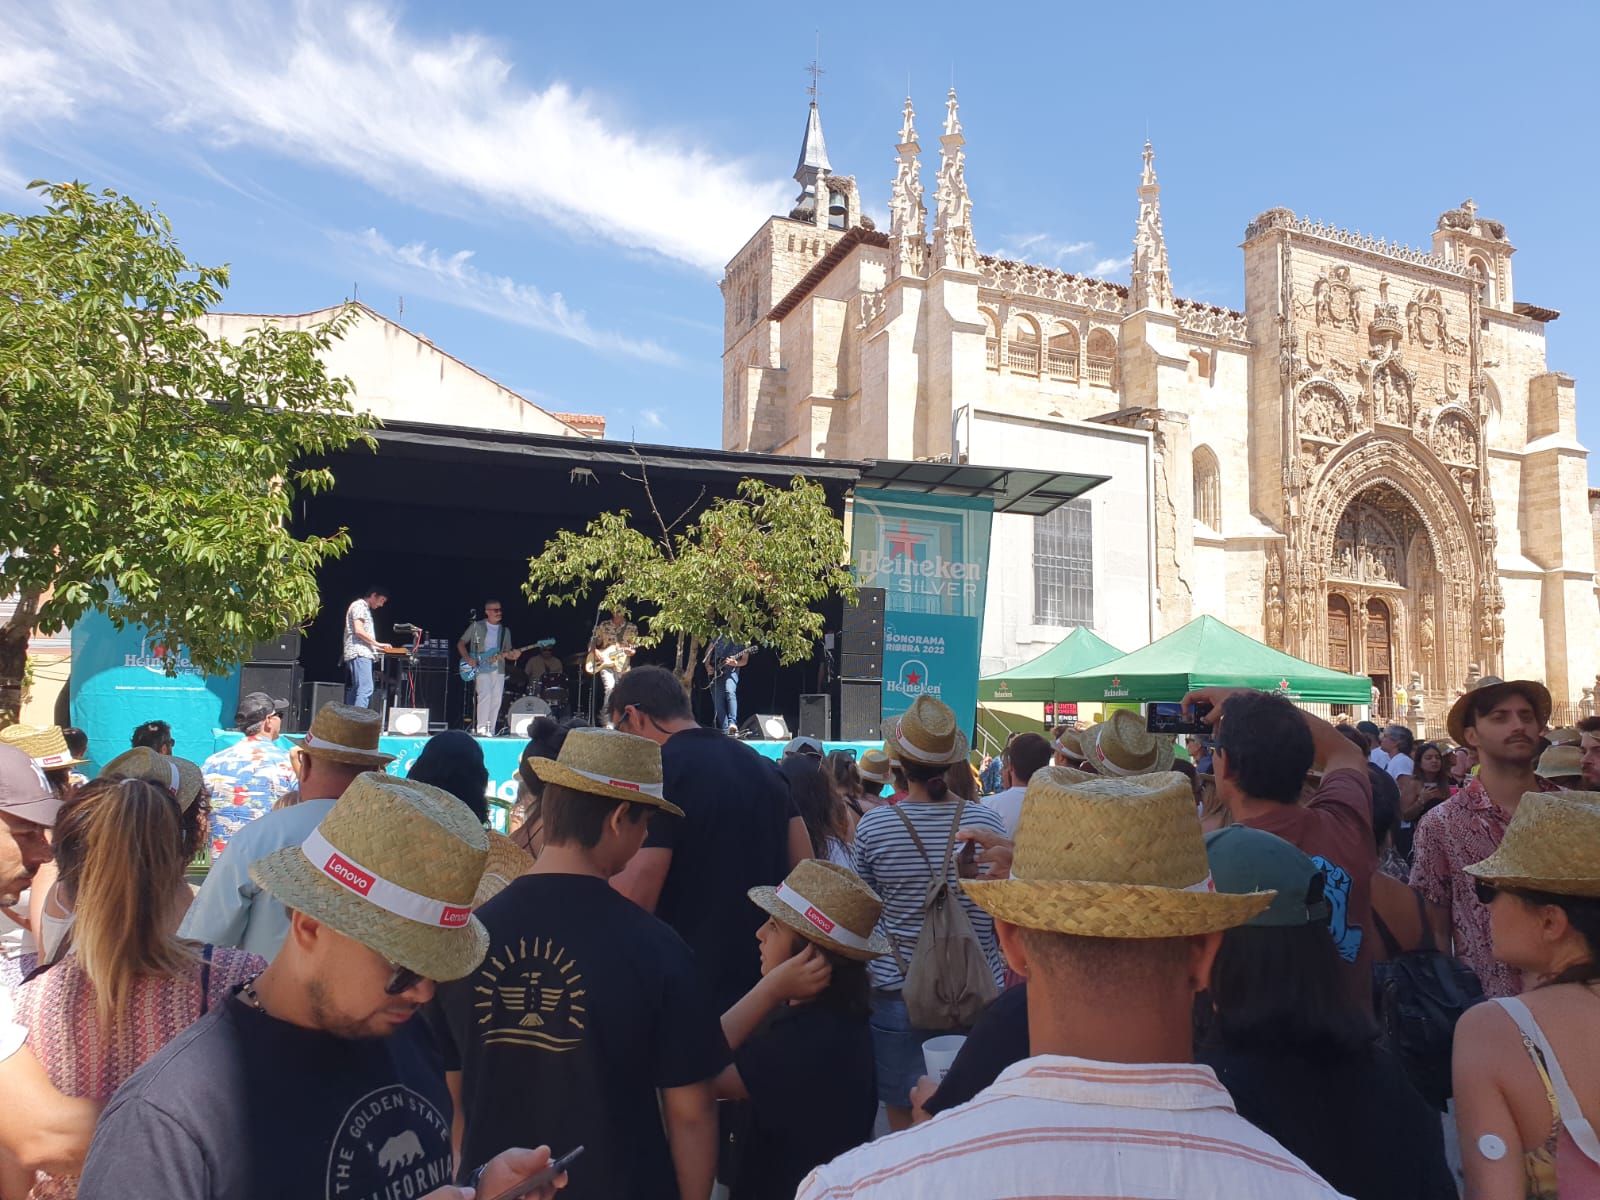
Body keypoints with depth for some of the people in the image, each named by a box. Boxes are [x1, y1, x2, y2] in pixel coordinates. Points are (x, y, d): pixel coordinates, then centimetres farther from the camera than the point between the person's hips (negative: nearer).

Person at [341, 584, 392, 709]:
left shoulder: (365, 608, 25)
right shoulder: (360, 605, -5)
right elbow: (359, 630, -15)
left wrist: (376, 647, 18)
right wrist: (378, 644, -11)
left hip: (362, 654, 11)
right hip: (359, 653, -11)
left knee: (355, 690, 7)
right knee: (365, 689, -19)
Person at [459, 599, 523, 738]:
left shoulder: (505, 631, 13)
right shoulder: (476, 626, 2)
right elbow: (460, 643, 5)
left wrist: (513, 655, -9)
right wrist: (468, 659, -10)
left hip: (498, 669, 5)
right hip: (480, 669, -4)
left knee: (496, 700, 1)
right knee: (485, 696, -19)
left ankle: (490, 731, 8)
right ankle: (481, 729, -16)